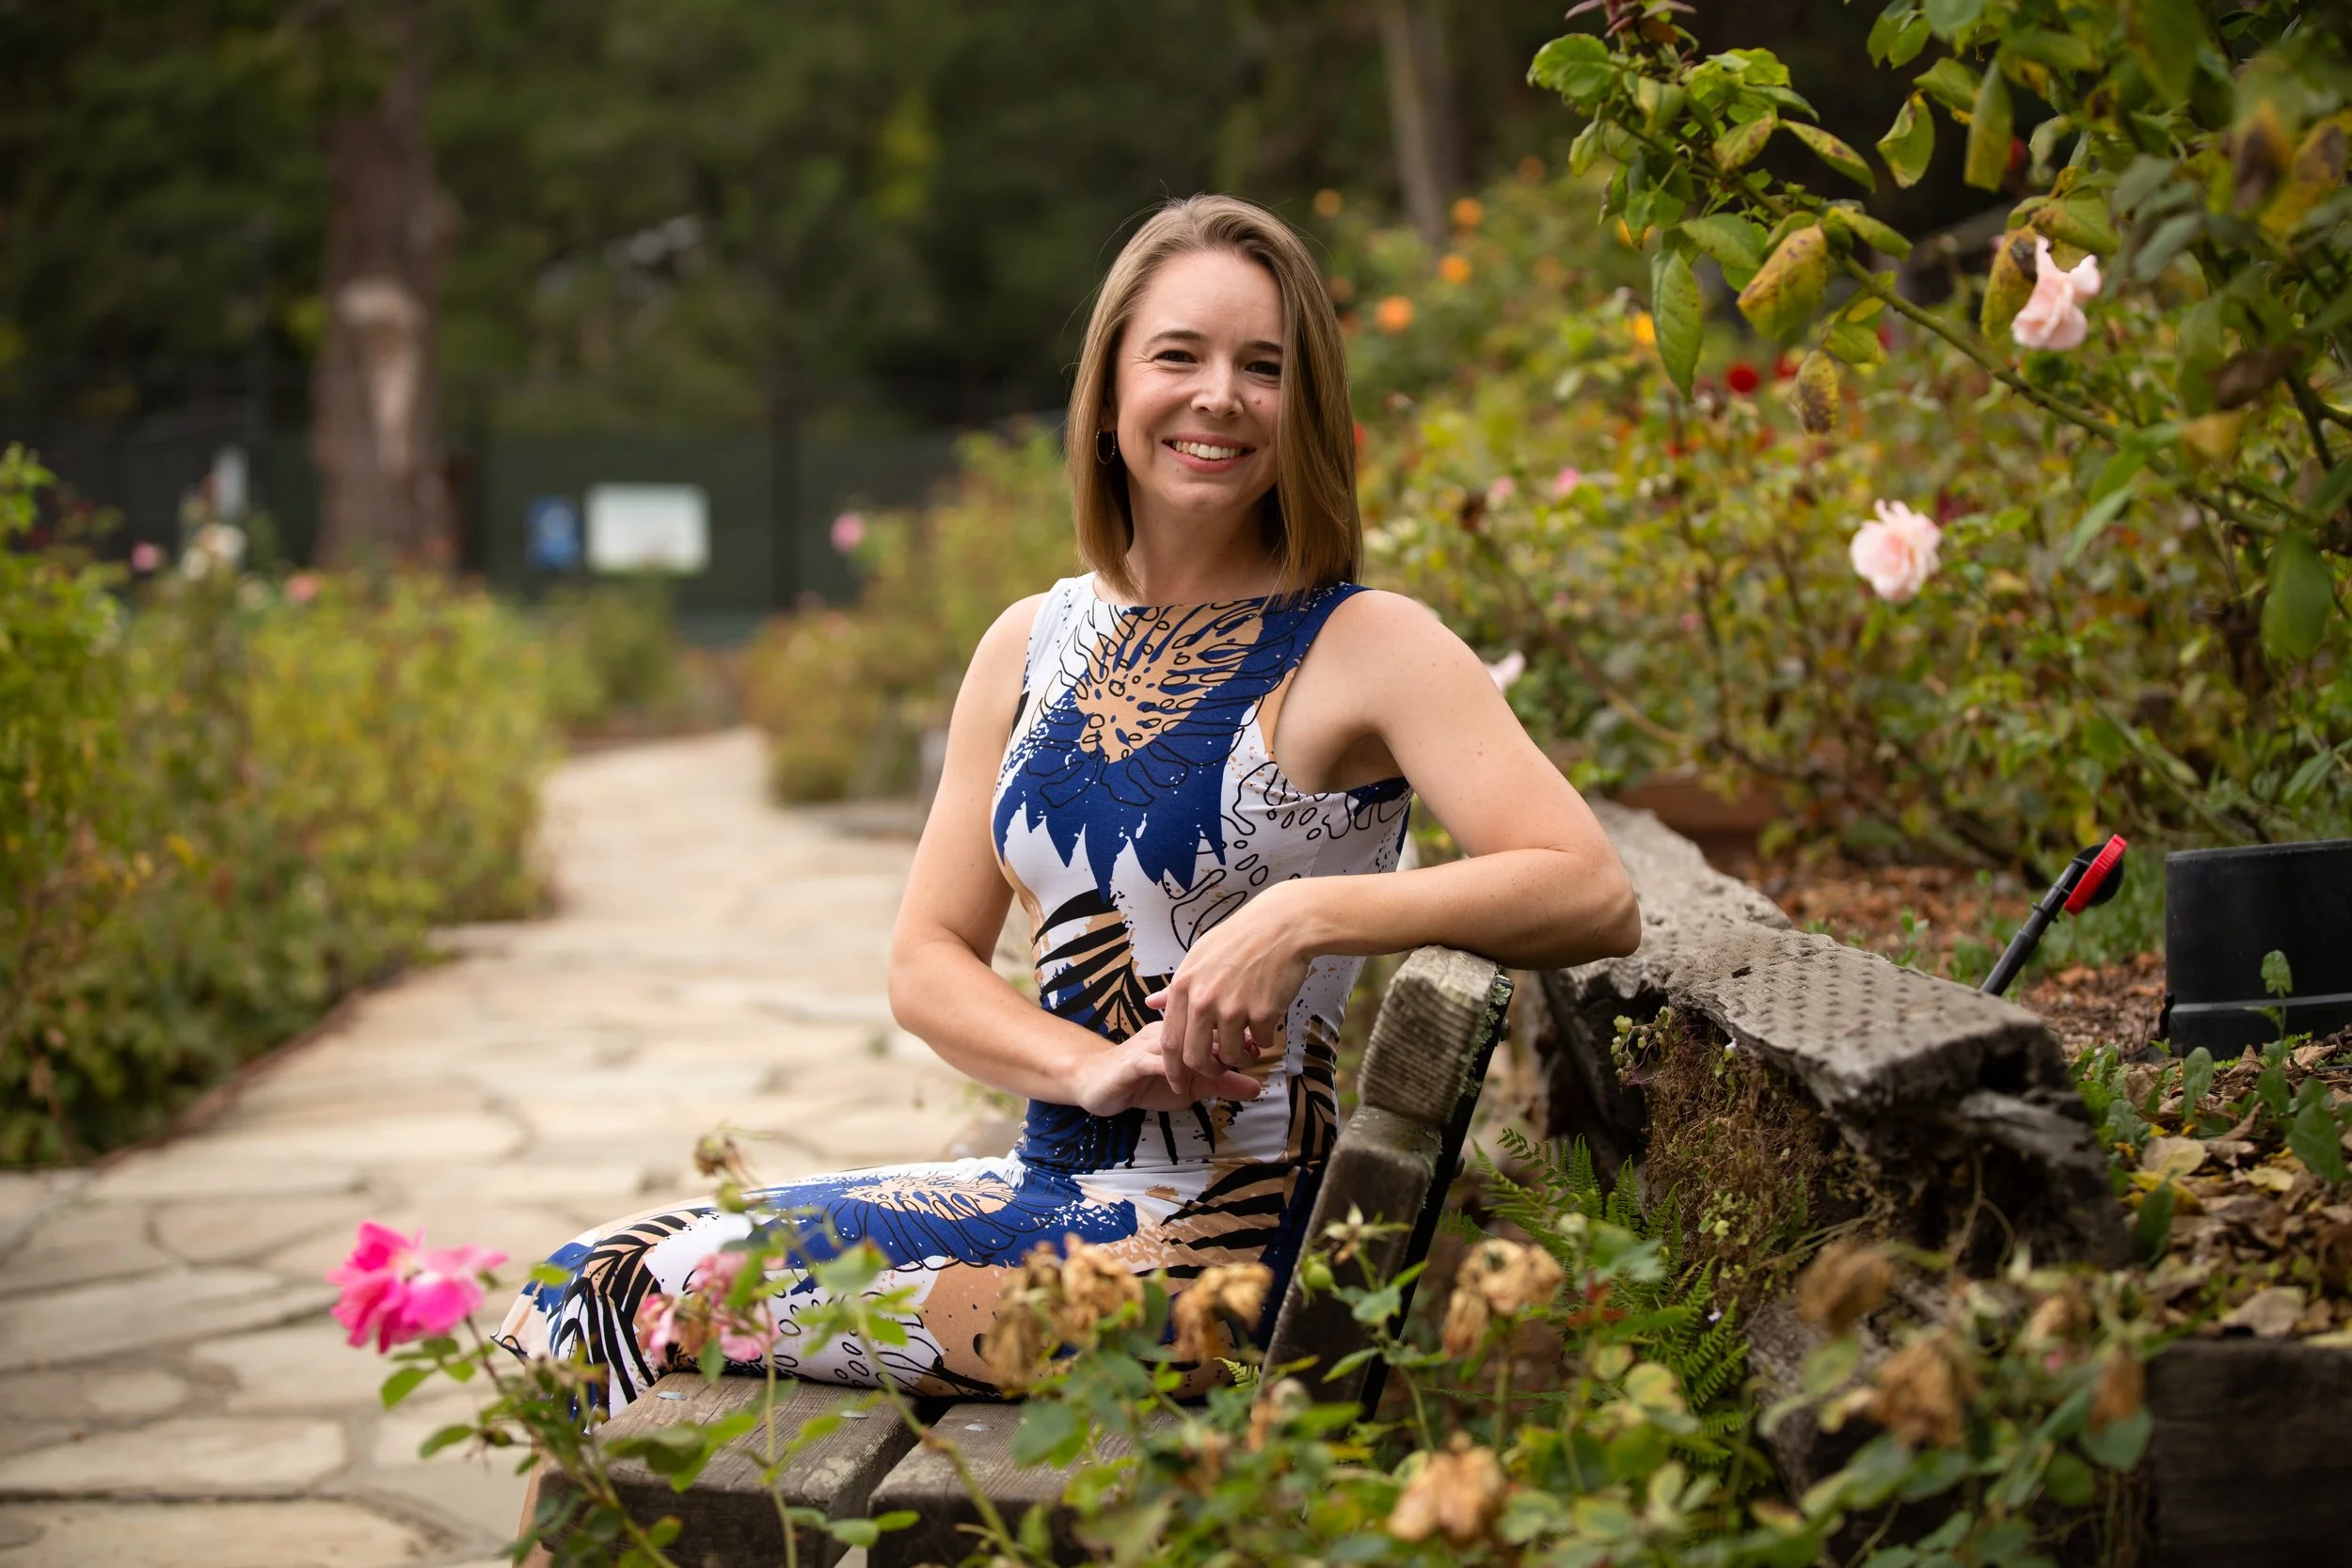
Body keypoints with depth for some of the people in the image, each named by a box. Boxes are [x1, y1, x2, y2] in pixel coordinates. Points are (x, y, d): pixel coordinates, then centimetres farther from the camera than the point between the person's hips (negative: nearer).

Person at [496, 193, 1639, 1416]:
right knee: (596, 1281, 0)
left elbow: (1594, 900, -19)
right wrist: (1092, 1066, -11)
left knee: (635, 1302, -9)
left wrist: (1305, 914, -27)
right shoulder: (1032, 647, 9)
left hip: (1210, 1231, -6)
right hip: (1053, 1178, 6)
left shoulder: (1367, 648, -9)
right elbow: (927, 959, 8)